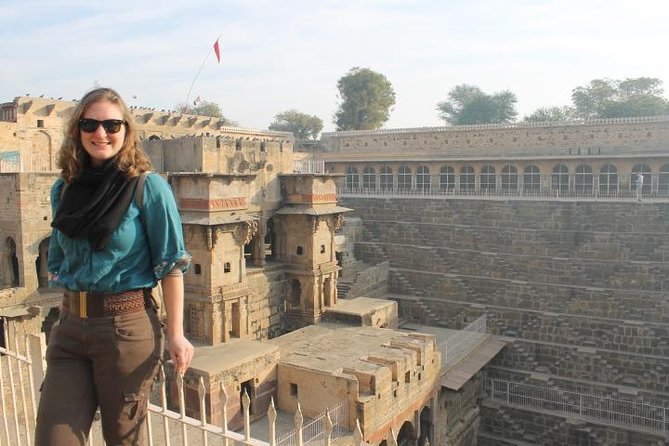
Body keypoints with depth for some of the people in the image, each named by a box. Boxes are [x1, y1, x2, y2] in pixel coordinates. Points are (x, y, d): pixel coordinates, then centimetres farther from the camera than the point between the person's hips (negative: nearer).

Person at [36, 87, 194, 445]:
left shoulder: (148, 187, -8)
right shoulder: (64, 189, 7)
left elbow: (171, 264, -8)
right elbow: (57, 262, 18)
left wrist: (176, 333, -11)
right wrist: (68, 315, 14)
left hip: (127, 325, -4)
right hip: (70, 325, 5)